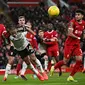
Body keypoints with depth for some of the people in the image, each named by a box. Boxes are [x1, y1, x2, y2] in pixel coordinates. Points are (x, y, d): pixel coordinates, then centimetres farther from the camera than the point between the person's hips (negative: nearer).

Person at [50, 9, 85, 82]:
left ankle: (71, 77, 1)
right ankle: (54, 68, 25)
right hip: (69, 43, -5)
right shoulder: (73, 22, -14)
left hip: (77, 44, 5)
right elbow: (69, 33, -22)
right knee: (65, 61, -3)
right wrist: (78, 38, -19)